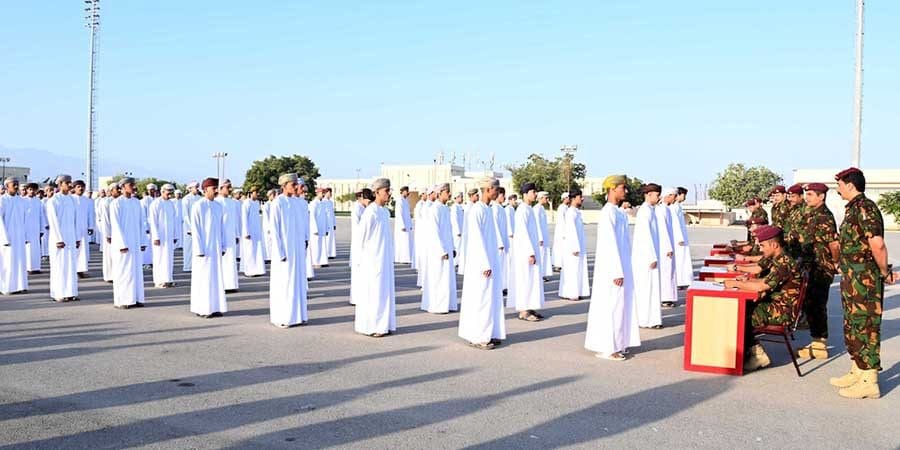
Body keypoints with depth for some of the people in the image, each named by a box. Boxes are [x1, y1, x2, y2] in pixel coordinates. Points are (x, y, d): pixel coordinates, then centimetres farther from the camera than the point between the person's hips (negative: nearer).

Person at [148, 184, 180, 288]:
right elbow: (153, 221, -12)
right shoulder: (155, 204, -9)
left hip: (169, 236, 6)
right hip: (159, 236, -6)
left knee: (169, 257, 7)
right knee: (159, 257, -1)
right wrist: (156, 237, -16)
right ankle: (158, 280, 5)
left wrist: (176, 235, 9)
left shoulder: (172, 204, 9)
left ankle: (167, 279, 13)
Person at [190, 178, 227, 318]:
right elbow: (195, 229, -11)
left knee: (216, 276, 7)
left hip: (216, 247, 6)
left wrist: (223, 247, 8)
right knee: (203, 277, 0)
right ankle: (202, 309, 7)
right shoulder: (198, 205, -9)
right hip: (204, 247, -6)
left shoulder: (219, 206, 8)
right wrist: (199, 249, -15)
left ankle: (215, 307, 13)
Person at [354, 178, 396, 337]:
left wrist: (389, 257, 14)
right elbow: (362, 237, -12)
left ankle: (383, 325, 18)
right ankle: (370, 327, 5)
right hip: (373, 259, -8)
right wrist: (361, 261, -9)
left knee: (384, 290, 11)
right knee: (373, 291, -2)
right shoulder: (370, 212, -15)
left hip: (385, 259, 8)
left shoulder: (385, 212, 10)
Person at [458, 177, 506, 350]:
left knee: (492, 297, 12)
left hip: (490, 260, 9)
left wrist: (491, 262, 16)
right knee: (480, 299, -2)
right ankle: (477, 337, 6)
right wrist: (485, 264, -20)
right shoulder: (476, 210, -16)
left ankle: (488, 334, 20)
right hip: (481, 263, -9)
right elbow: (476, 239, -19)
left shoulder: (488, 209, 11)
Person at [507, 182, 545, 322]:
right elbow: (522, 232, -22)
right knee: (525, 279, -5)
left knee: (531, 279, 12)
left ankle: (528, 308, 18)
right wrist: (531, 252, -23)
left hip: (530, 249, 10)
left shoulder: (529, 209, 13)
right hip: (525, 250, -10)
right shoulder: (522, 210, -16)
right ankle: (523, 311, 0)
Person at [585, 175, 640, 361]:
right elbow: (609, 244, -21)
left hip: (620, 265, 9)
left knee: (618, 305, 14)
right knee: (610, 305, -3)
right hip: (613, 267, -9)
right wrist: (617, 272, -22)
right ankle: (606, 348, 5)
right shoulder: (608, 212, -17)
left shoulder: (617, 212, 12)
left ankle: (616, 344, 22)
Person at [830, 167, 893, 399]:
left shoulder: (864, 208, -18)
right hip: (852, 279, 10)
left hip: (864, 280, -10)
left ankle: (869, 382, 2)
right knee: (853, 326, 17)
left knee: (865, 328, -4)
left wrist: (884, 272, -17)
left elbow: (877, 244, -28)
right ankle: (858, 372, 28)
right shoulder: (854, 208, 14)